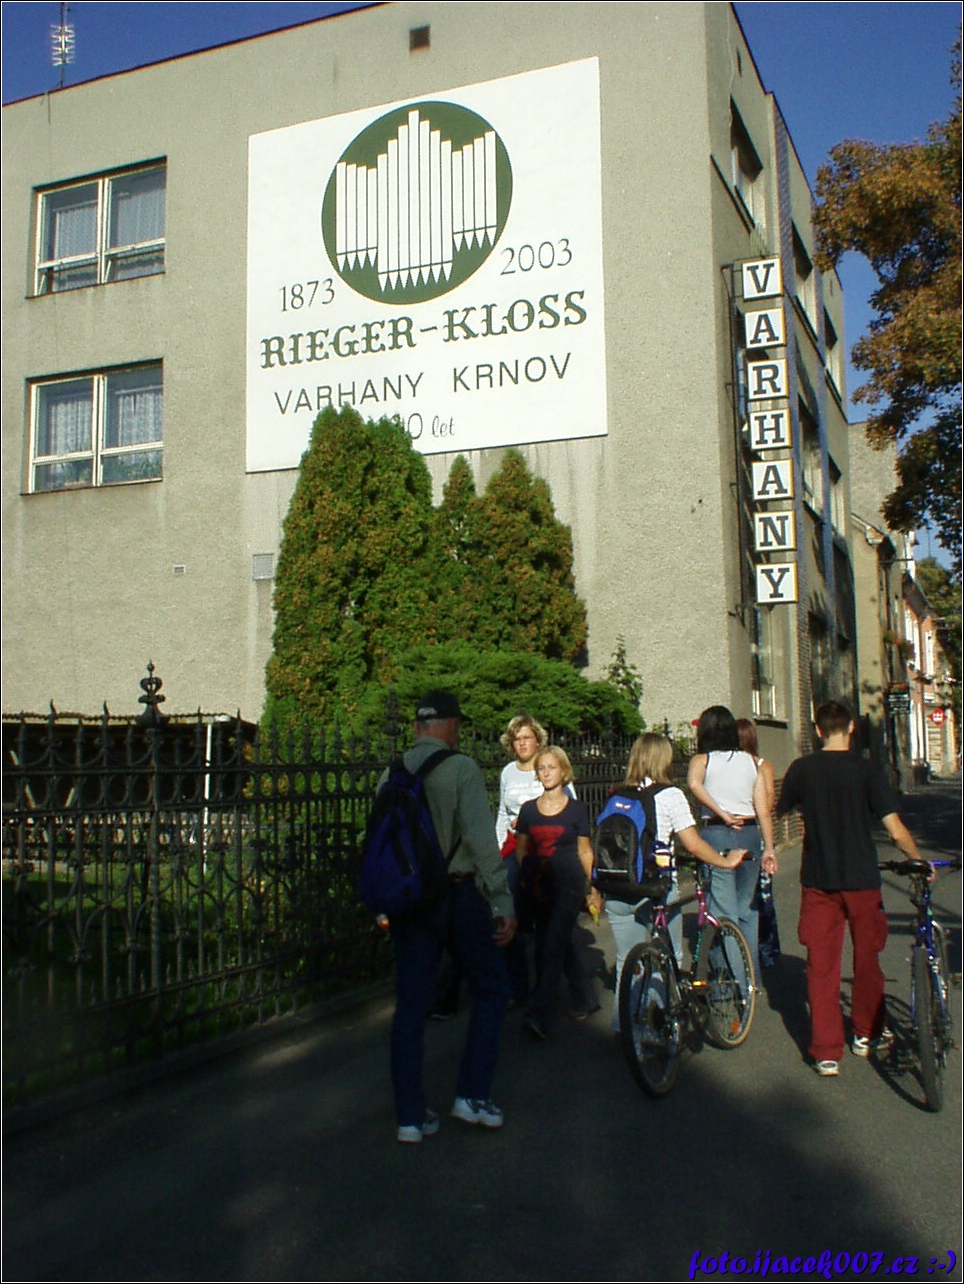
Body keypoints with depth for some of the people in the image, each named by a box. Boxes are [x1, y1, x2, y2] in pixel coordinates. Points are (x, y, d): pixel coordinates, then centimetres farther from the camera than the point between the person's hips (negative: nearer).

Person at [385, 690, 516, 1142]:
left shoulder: (392, 774, 4)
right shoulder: (461, 769, -10)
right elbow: (481, 839, -15)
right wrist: (503, 904, -11)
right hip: (459, 894, -4)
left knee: (410, 1006, 10)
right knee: (491, 991, 14)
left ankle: (410, 1116, 14)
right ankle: (472, 1096, 12)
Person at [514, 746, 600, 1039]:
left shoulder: (577, 808, 1)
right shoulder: (528, 809, 8)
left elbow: (585, 851, 5)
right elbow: (521, 848, 13)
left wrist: (591, 887, 3)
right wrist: (527, 876, -1)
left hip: (569, 883, -4)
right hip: (539, 885, 4)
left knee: (554, 945, -11)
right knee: (561, 945, 12)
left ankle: (539, 1015, -14)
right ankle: (587, 998, 29)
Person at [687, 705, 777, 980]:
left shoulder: (701, 760, 2)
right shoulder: (750, 761, 11)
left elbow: (694, 783, -22)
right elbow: (764, 810, 5)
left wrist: (722, 814, -17)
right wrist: (769, 849, 6)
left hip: (716, 835, -4)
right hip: (750, 834, 4)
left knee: (723, 914, -2)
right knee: (747, 910, 16)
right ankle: (751, 975, 23)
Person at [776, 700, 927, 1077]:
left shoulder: (801, 769, -3)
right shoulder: (867, 769, -9)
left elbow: (780, 810, 14)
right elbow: (896, 831, -12)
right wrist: (919, 861, 5)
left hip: (817, 880, 1)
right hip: (861, 878, -1)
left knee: (821, 965, 5)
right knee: (866, 958, 17)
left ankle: (826, 1052, 5)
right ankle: (867, 1034, 33)